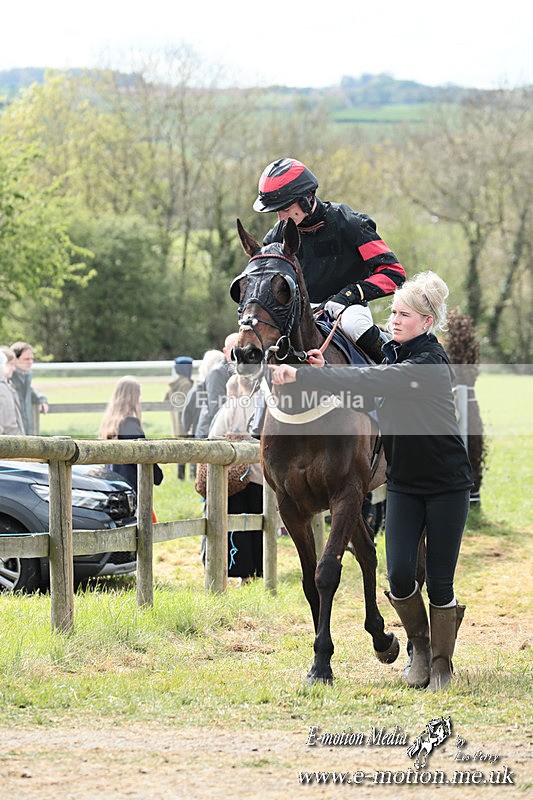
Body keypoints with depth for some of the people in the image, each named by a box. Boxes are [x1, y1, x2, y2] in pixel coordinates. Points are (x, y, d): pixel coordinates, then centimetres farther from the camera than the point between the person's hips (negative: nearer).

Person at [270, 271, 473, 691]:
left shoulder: (430, 364, -22)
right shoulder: (393, 353, 5)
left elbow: (369, 382, -34)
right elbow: (367, 394, 8)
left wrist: (302, 375, -40)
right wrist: (324, 373, -11)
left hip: (447, 484, -6)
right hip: (404, 482, 6)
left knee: (439, 581, -1)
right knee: (400, 575, -6)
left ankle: (442, 661, 18)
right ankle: (419, 646, 18)